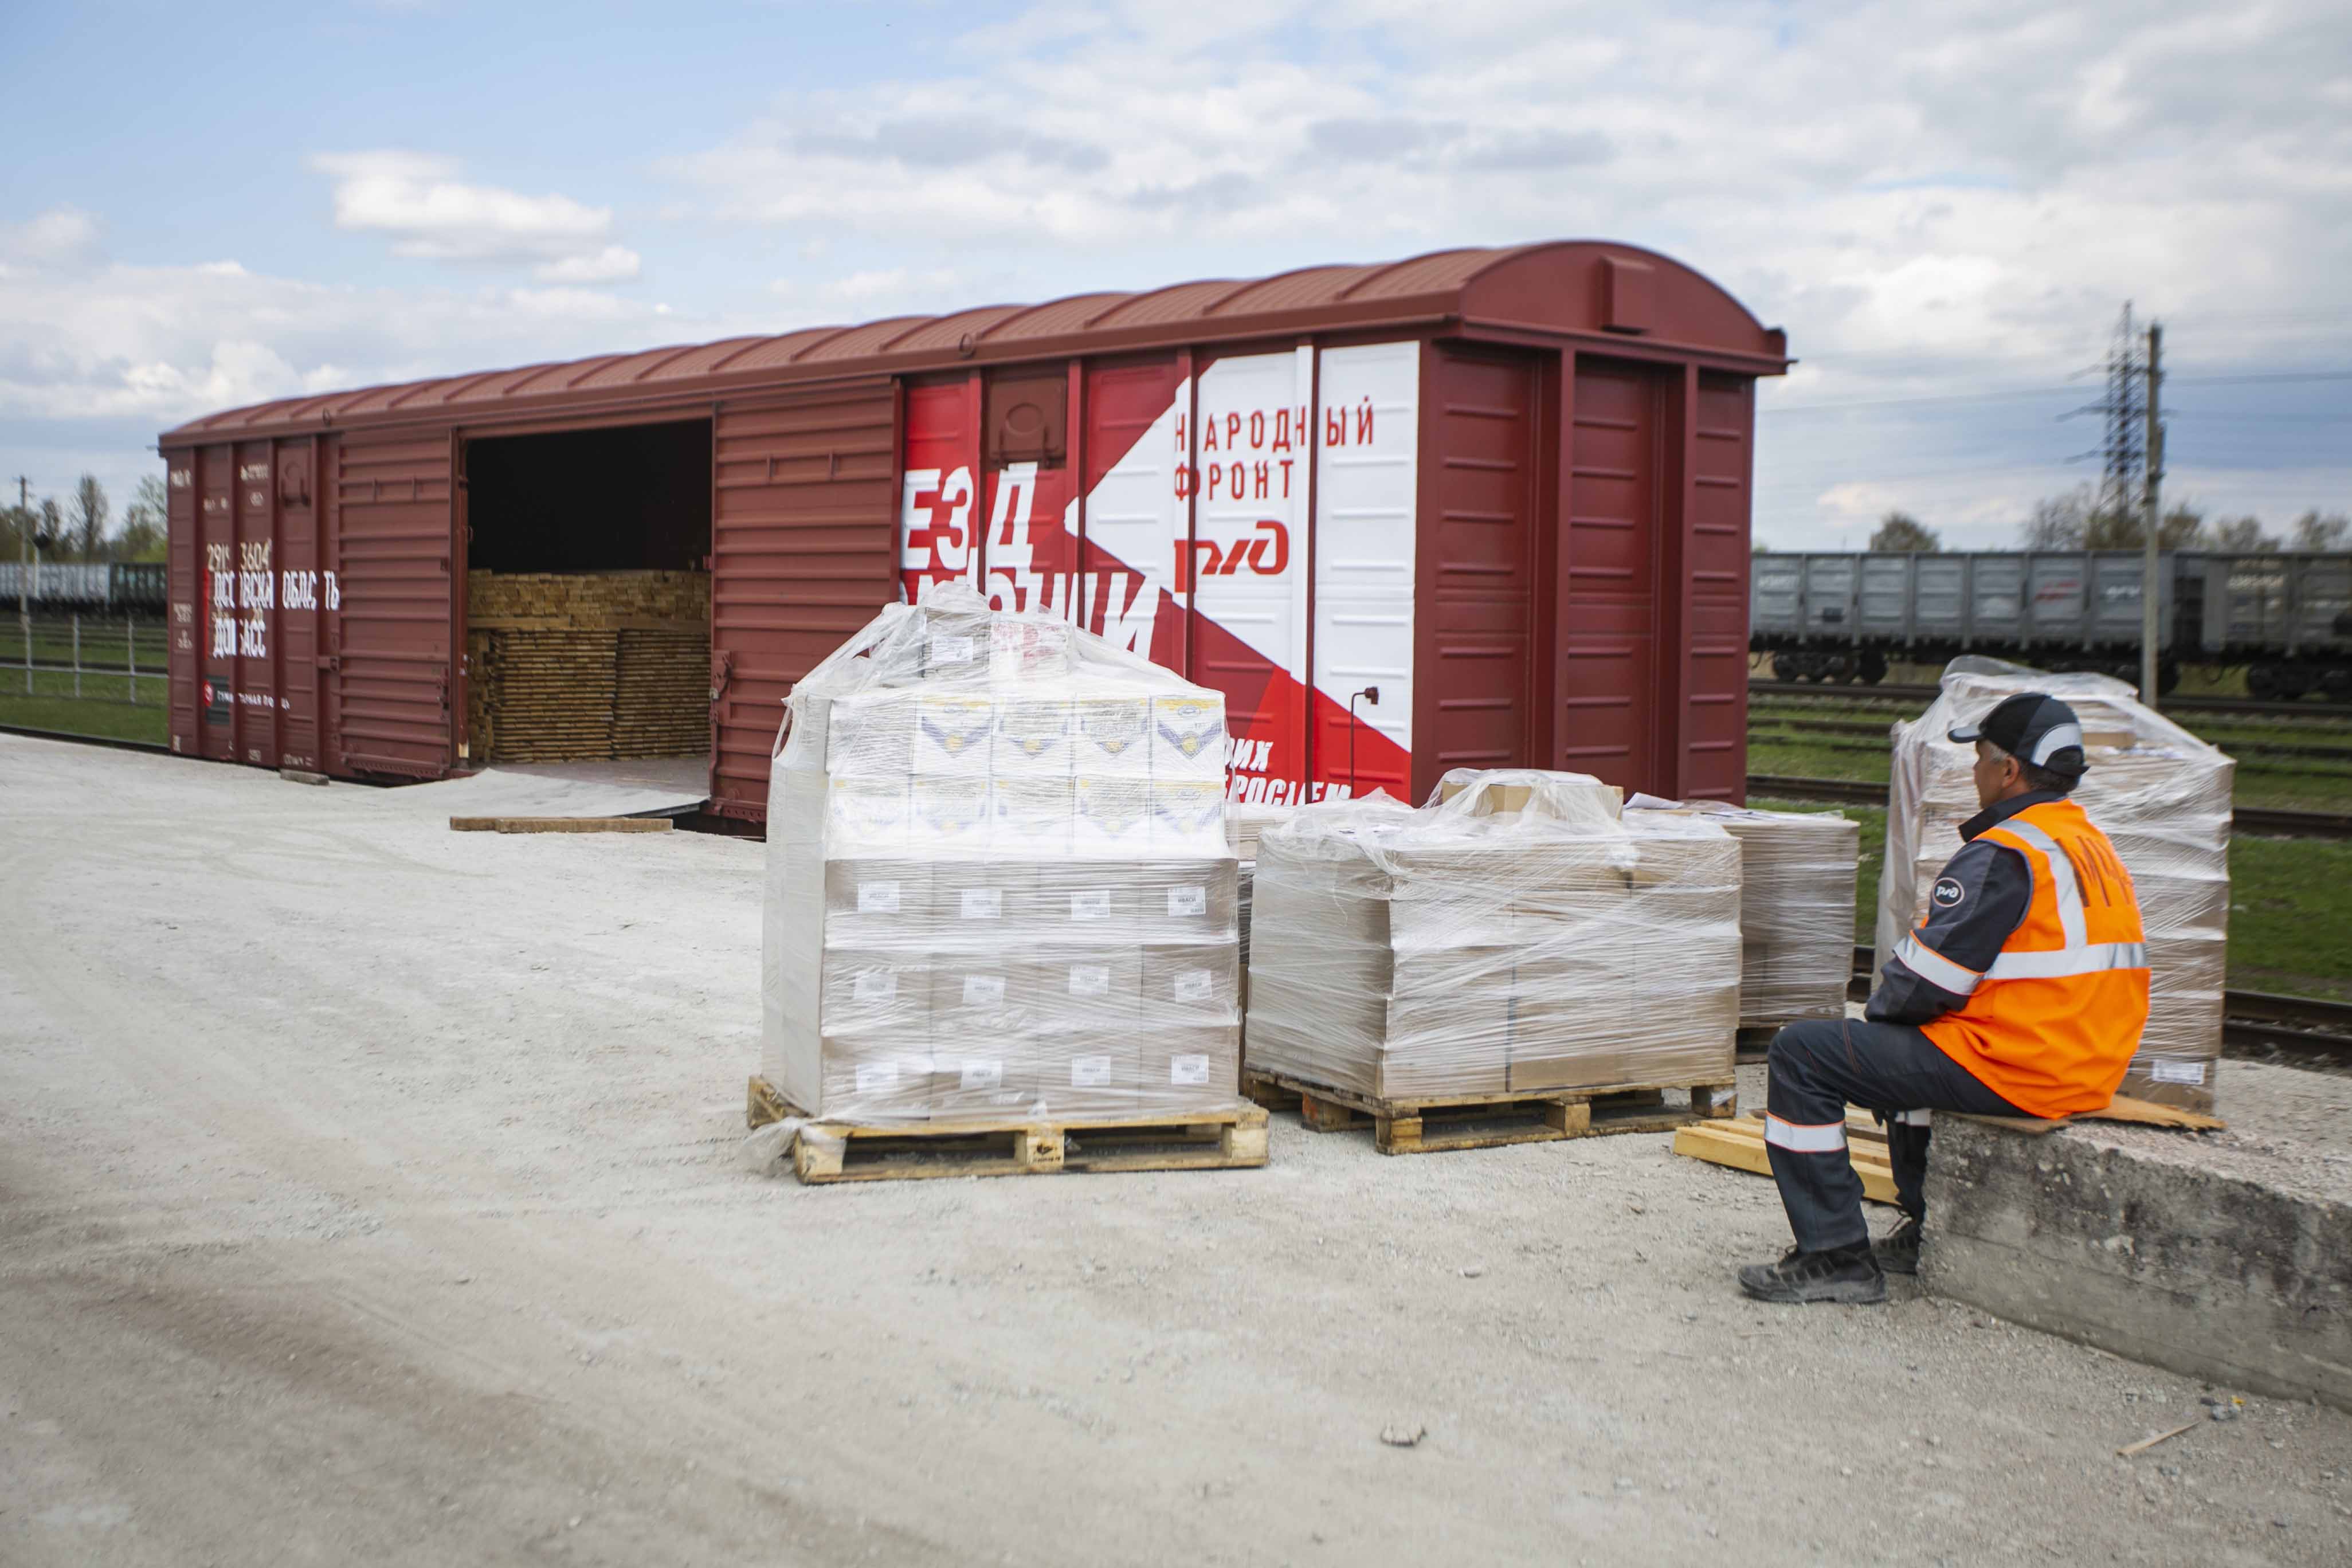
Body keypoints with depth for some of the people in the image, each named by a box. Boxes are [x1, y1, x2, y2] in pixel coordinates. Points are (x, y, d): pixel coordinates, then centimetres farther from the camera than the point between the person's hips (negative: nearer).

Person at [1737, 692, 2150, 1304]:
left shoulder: (2003, 856, -18)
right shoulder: (2098, 849, 13)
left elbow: (1926, 979, -17)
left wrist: (1879, 1009, 5)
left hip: (2013, 1071, -10)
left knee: (1802, 1053, -7)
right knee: (1905, 1043, 35)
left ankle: (1837, 1257, -6)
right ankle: (1930, 1231, 35)